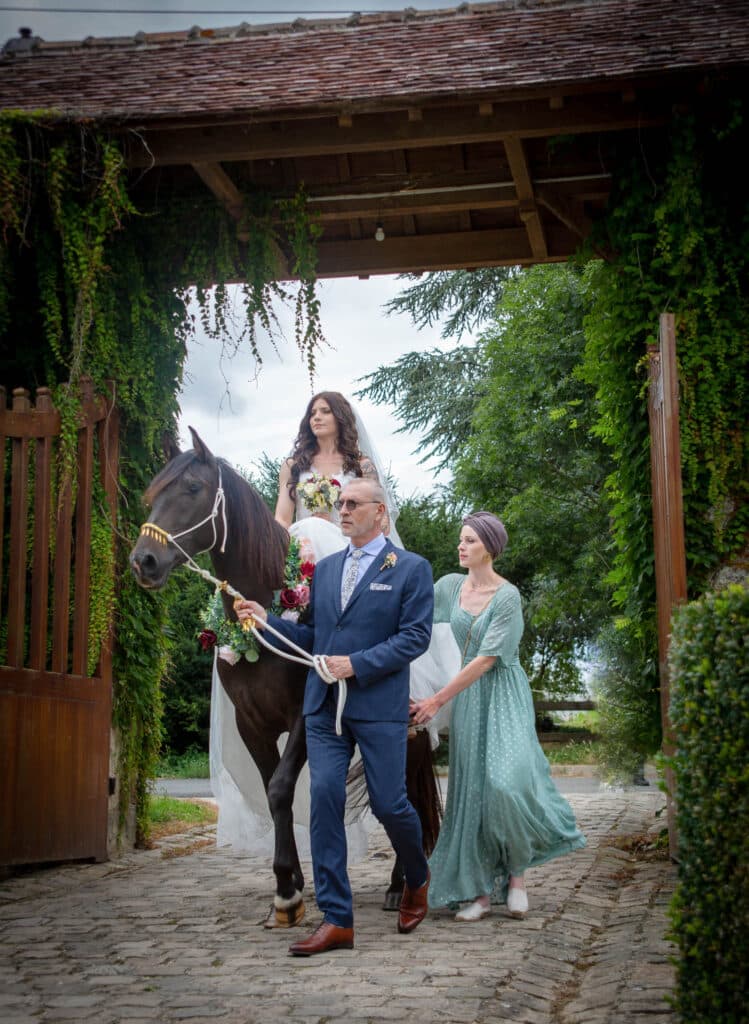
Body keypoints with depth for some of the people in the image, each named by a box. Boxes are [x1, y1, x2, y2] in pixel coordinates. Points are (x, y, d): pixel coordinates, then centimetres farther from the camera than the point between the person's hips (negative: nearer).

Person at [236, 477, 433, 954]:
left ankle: (418, 879, 32)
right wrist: (267, 620, 1)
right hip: (324, 705, 5)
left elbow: (415, 636, -9)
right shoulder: (325, 568, 15)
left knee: (389, 804, 0)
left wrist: (357, 663, -17)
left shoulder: (412, 569, -1)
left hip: (380, 705, -5)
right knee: (325, 802, -3)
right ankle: (337, 920, 1)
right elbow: (313, 635, 17)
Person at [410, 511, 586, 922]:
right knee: (471, 788, 3)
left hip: (503, 697, -5)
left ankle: (517, 873, 0)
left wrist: (437, 700, -16)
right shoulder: (450, 586, 4)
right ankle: (480, 889, 9)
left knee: (506, 779, -20)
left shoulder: (507, 596, -12)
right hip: (466, 698, 5)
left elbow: (486, 659, -15)